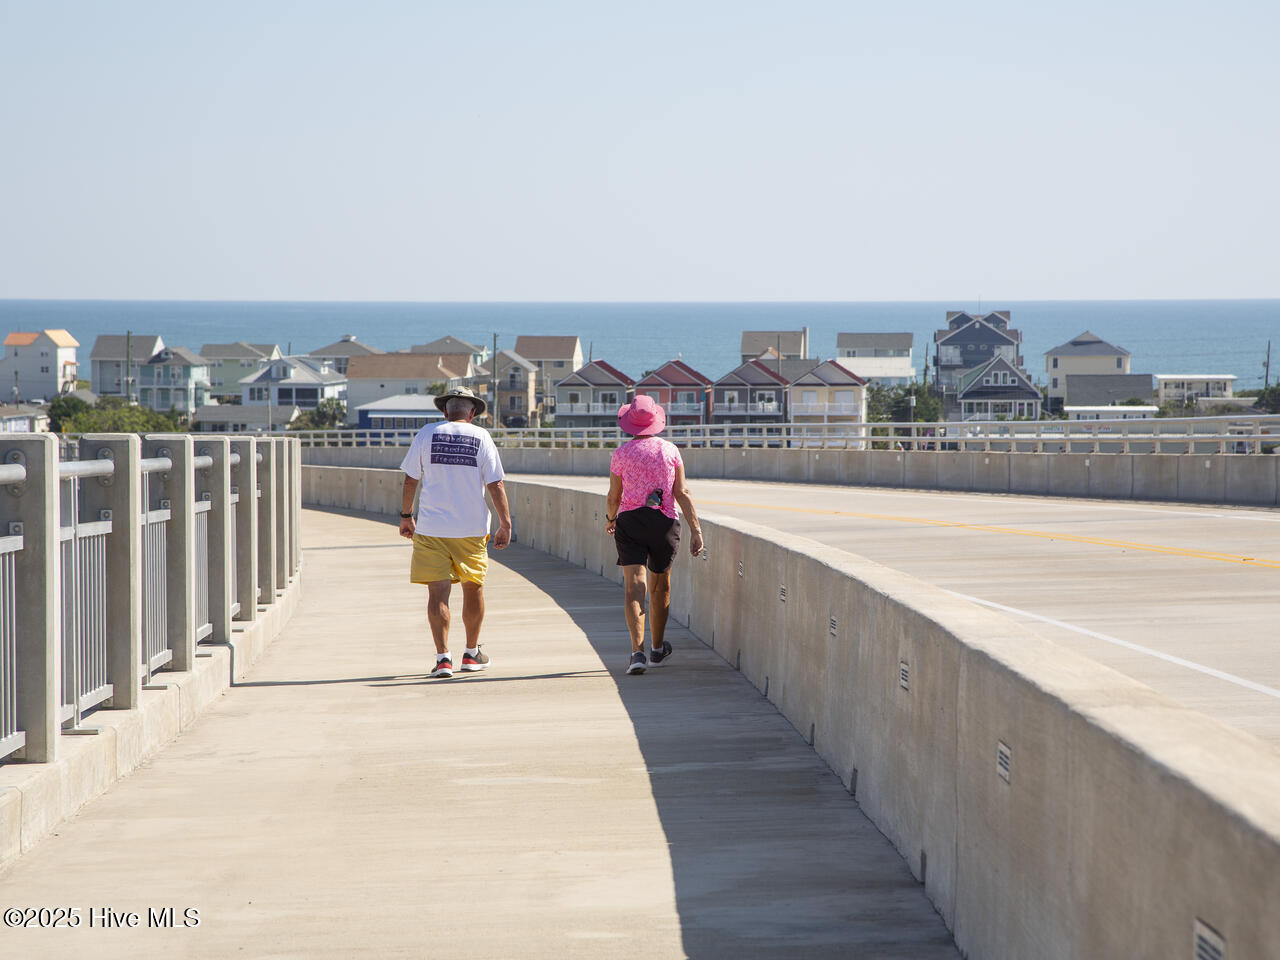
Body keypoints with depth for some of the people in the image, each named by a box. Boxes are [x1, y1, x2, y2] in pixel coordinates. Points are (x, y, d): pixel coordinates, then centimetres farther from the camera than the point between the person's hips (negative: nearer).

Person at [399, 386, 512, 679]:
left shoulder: (427, 434, 1)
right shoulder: (481, 438, 1)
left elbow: (410, 480, 5)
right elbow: (495, 486, -3)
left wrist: (405, 516, 16)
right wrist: (505, 525, 2)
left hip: (431, 528, -1)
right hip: (472, 528, 1)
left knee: (438, 592, -2)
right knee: (473, 588, 16)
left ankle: (443, 657, -12)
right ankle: (472, 653, 26)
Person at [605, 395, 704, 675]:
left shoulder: (621, 453, 0)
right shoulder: (670, 450, 1)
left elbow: (613, 497, 5)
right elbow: (682, 493, -3)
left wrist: (610, 519, 25)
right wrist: (696, 530, -3)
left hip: (629, 520, -1)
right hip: (664, 523, 1)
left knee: (634, 587, -9)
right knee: (660, 587, 19)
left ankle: (637, 651, -26)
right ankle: (657, 648, 34)